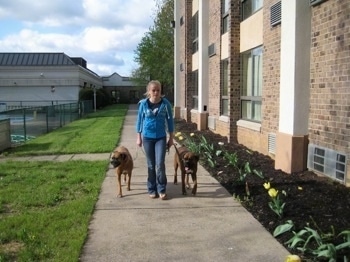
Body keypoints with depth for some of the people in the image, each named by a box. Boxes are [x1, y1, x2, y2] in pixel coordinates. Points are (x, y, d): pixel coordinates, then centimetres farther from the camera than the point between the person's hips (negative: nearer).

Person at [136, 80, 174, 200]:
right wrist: (139, 137, 3)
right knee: (151, 165, 8)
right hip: (147, 138, 1)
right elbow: (140, 120, 3)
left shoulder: (165, 103, -6)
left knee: (160, 164, -6)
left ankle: (162, 190, 10)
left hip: (161, 138, -1)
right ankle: (152, 190, 20)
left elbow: (170, 120, 1)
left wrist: (171, 138, 2)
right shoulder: (143, 104, -6)